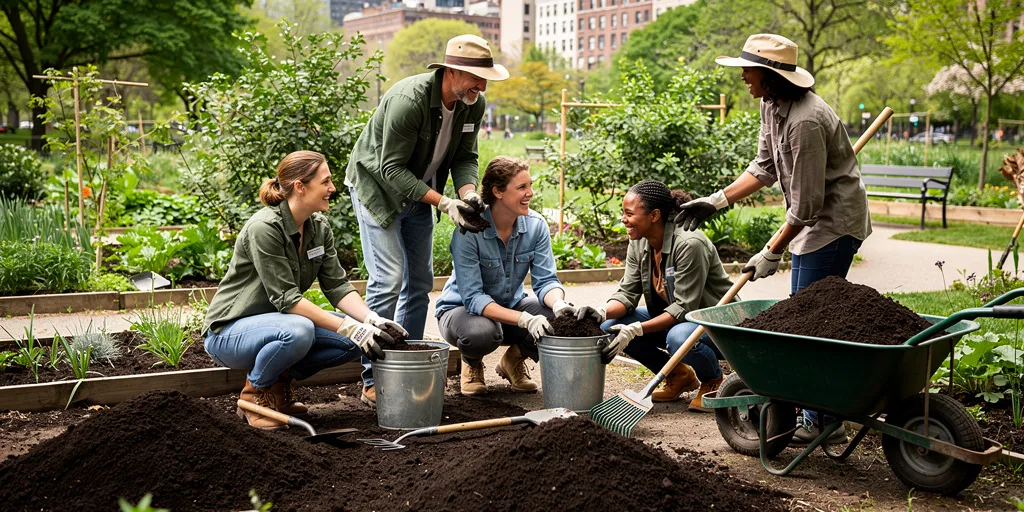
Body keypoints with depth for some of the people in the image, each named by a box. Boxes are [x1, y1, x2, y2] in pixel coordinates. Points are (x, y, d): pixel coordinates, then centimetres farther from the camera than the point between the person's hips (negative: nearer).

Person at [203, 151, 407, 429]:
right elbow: (286, 299, -27)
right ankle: (255, 393, -9)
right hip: (230, 332, -7)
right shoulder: (264, 228, -25)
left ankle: (280, 380, 6)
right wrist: (350, 328, -31)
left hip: (279, 322, 8)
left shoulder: (319, 227, 0)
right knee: (297, 331, -38)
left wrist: (373, 320, -20)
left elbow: (337, 285, -3)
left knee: (353, 341, -13)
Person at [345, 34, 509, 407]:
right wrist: (444, 203, -33)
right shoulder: (408, 100, -32)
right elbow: (392, 169, -28)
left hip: (417, 191, 8)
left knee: (420, 281, 8)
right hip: (377, 186, -8)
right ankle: (373, 381, -7)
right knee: (388, 279, -15)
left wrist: (469, 192, -21)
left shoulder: (474, 105, -10)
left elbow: (466, 156, 0)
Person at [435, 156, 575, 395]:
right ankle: (471, 364, 0)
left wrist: (559, 304, -37)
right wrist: (524, 319, -41)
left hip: (511, 305, 4)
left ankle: (515, 359, 7)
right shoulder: (468, 231, -26)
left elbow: (546, 280, -12)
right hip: (462, 308, -4)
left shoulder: (536, 225, -11)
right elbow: (472, 297, -29)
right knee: (482, 333, -40)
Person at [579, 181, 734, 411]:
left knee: (679, 337, -40)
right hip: (670, 320, 8)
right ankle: (678, 376, 7)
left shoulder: (689, 244, -27)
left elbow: (684, 307, -28)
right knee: (610, 327, -11)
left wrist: (636, 330, -35)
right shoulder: (638, 244, -4)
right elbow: (627, 293, -6)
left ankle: (713, 381, -4)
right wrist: (602, 312, -28)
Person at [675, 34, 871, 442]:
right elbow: (765, 168, 13)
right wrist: (716, 201, 6)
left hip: (834, 223, -10)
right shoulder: (771, 106, 3)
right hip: (811, 224, 10)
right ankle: (815, 414, 25)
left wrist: (772, 253, -16)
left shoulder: (805, 121, -27)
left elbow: (806, 202, -24)